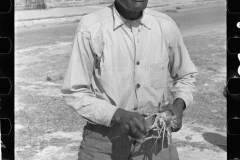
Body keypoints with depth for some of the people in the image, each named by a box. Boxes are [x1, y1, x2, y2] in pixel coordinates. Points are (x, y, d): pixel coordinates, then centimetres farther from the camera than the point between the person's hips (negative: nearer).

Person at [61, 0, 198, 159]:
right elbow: (75, 92, -11)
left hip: (154, 137, 3)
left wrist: (179, 104, -8)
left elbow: (186, 75, 11)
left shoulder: (166, 26, -5)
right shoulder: (91, 28, -15)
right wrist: (118, 115, -24)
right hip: (104, 140, -2)